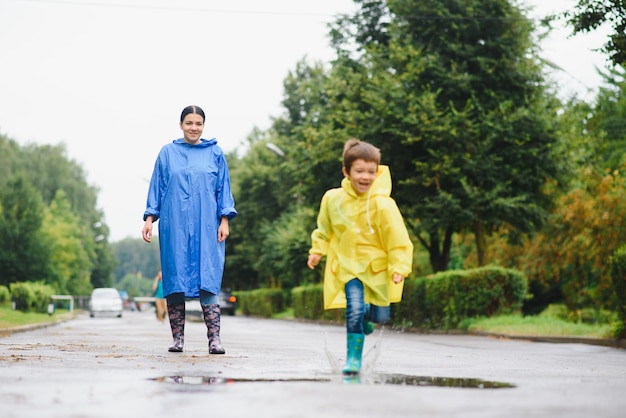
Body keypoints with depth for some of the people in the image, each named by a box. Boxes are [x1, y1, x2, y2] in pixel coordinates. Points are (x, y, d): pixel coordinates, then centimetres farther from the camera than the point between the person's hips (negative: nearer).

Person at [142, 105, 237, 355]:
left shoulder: (215, 153, 9)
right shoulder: (168, 153, 9)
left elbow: (223, 188, 9)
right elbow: (156, 187, 10)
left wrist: (224, 220, 0)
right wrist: (149, 218, 2)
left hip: (206, 228, -1)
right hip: (174, 226, 1)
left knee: (208, 281, -8)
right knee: (175, 280, 0)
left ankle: (214, 339, -12)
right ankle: (177, 338, 6)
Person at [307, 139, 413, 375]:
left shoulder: (382, 204, -20)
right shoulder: (332, 199, -9)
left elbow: (398, 239, -16)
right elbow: (325, 229, 11)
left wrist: (399, 267, -21)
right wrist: (317, 250, 11)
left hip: (378, 266, 0)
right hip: (348, 265, 0)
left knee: (380, 316, 9)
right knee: (354, 307, -20)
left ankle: (369, 313, 47)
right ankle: (353, 358, -4)